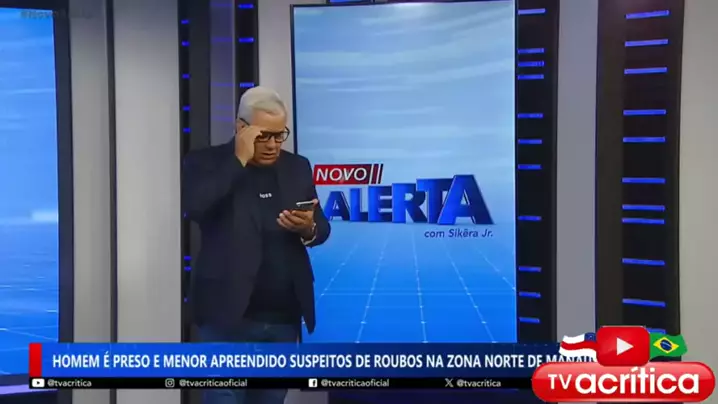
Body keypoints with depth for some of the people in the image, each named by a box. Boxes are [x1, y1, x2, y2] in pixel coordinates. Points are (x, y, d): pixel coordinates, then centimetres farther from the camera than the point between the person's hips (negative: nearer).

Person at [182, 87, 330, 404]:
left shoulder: (297, 167, 10)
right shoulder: (205, 163, -2)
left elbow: (322, 229, 10)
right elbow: (194, 207, -21)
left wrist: (308, 228, -13)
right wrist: (239, 159, -18)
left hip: (284, 317, 5)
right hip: (228, 314, -4)